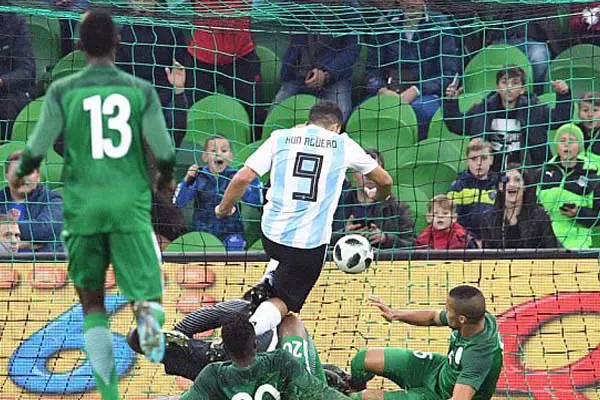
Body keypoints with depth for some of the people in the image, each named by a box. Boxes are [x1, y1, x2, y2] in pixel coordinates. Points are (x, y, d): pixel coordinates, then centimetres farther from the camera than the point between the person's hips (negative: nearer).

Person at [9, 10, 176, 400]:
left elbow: (37, 149, -4)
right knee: (147, 294, 3)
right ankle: (150, 316, -34)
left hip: (83, 208, 1)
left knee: (92, 302, 12)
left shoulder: (62, 91, -1)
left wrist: (20, 173, 18)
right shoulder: (141, 90, 1)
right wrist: (166, 177, 21)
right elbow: (164, 152, -1)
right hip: (131, 207, -1)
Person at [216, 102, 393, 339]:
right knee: (285, 301, 11)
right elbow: (385, 181, 15)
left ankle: (269, 281, 14)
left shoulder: (280, 137, 5)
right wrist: (379, 197, 39)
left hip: (272, 233, 3)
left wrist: (224, 209, 16)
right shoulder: (343, 144, 5)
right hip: (311, 243, -3)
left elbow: (242, 179, -2)